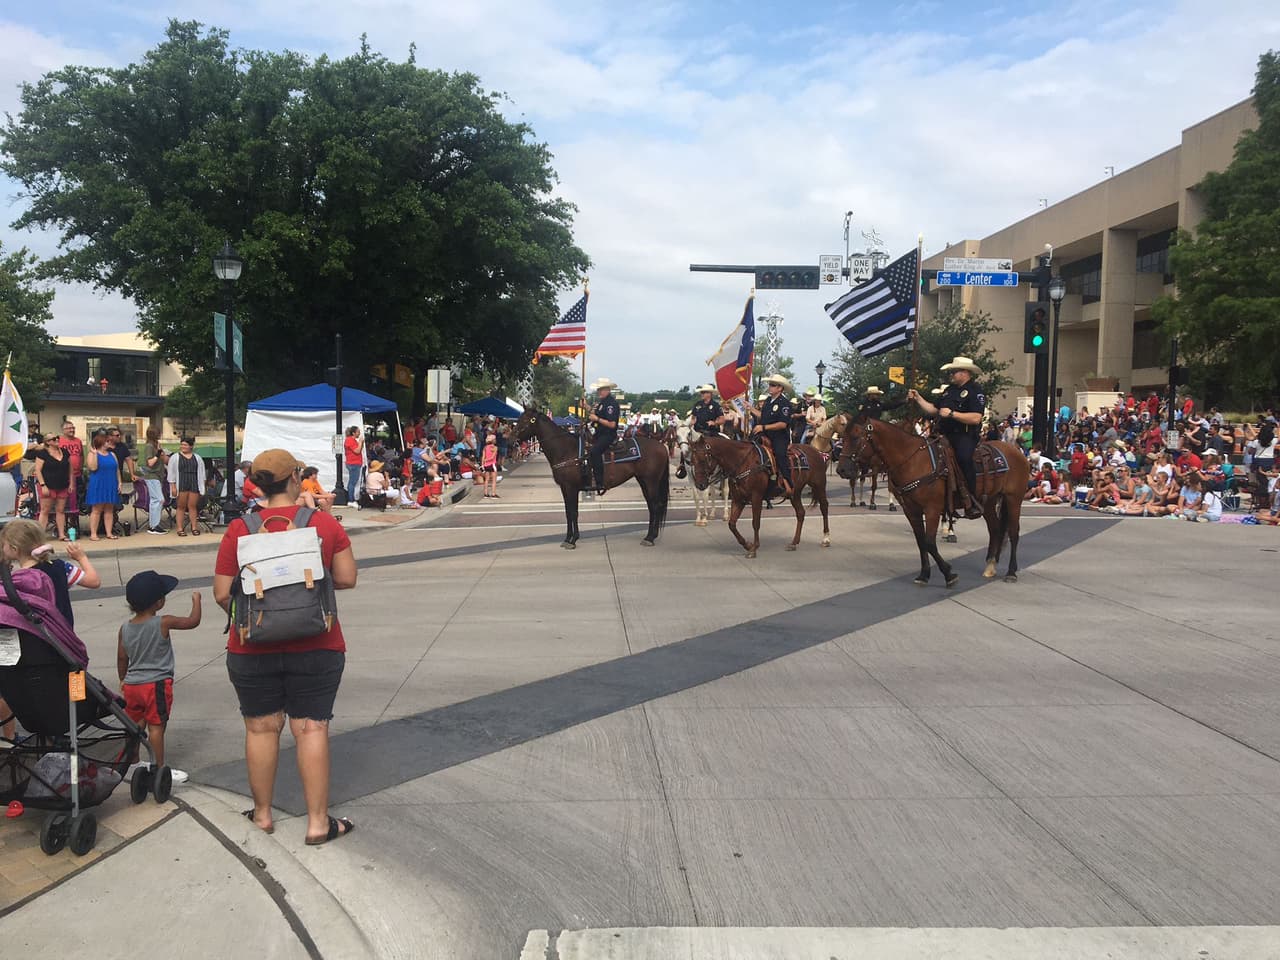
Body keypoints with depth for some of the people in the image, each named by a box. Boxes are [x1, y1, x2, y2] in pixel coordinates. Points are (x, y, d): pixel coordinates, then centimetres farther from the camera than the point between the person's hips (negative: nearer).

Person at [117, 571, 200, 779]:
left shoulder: (124, 628, 2)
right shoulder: (163, 623, -15)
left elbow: (122, 658, 9)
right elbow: (193, 621, -9)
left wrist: (123, 680, 24)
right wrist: (196, 600, 7)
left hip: (131, 684, 6)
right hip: (156, 684, -6)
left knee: (134, 725, 17)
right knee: (156, 726, 0)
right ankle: (159, 768, 5)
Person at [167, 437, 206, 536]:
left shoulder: (197, 458, 13)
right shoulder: (175, 458, 5)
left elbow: (201, 472, 15)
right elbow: (171, 472, 1)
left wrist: (202, 486, 8)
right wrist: (173, 486, -6)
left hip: (194, 485, 2)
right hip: (181, 485, -2)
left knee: (193, 506, 0)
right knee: (181, 507, -1)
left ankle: (194, 527, 4)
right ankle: (180, 529, 0)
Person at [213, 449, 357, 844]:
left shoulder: (239, 529, -6)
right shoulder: (326, 524, -7)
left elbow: (222, 593, -5)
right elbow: (346, 578, -3)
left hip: (252, 648, 1)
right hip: (316, 646, -1)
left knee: (261, 728, 14)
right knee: (312, 728, 6)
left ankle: (262, 813, 29)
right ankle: (318, 822, 11)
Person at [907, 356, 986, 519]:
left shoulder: (975, 391, -5)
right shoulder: (950, 390, 21)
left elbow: (976, 418, -17)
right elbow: (933, 410, 23)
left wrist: (952, 414, -18)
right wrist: (918, 398, 14)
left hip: (965, 436, -9)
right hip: (945, 435, 9)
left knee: (964, 457, -35)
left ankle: (972, 502, -27)